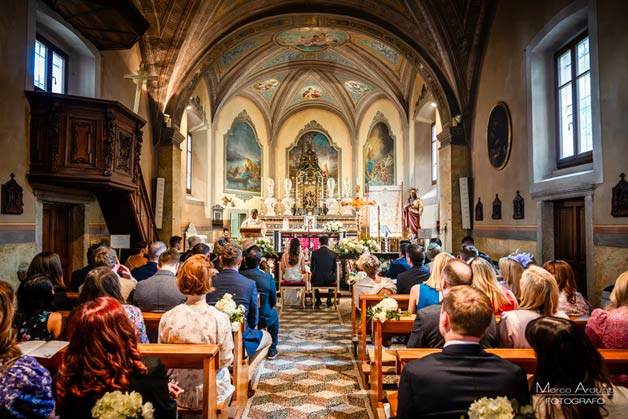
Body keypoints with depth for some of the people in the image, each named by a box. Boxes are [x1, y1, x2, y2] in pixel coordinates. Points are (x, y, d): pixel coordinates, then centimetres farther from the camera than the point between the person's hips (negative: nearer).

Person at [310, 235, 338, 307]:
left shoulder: (314, 252, -6)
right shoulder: (333, 253, -5)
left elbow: (312, 268, 3)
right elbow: (334, 268, 4)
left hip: (317, 279, 0)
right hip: (329, 279, 0)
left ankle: (318, 300, 34)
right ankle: (329, 300, 30)